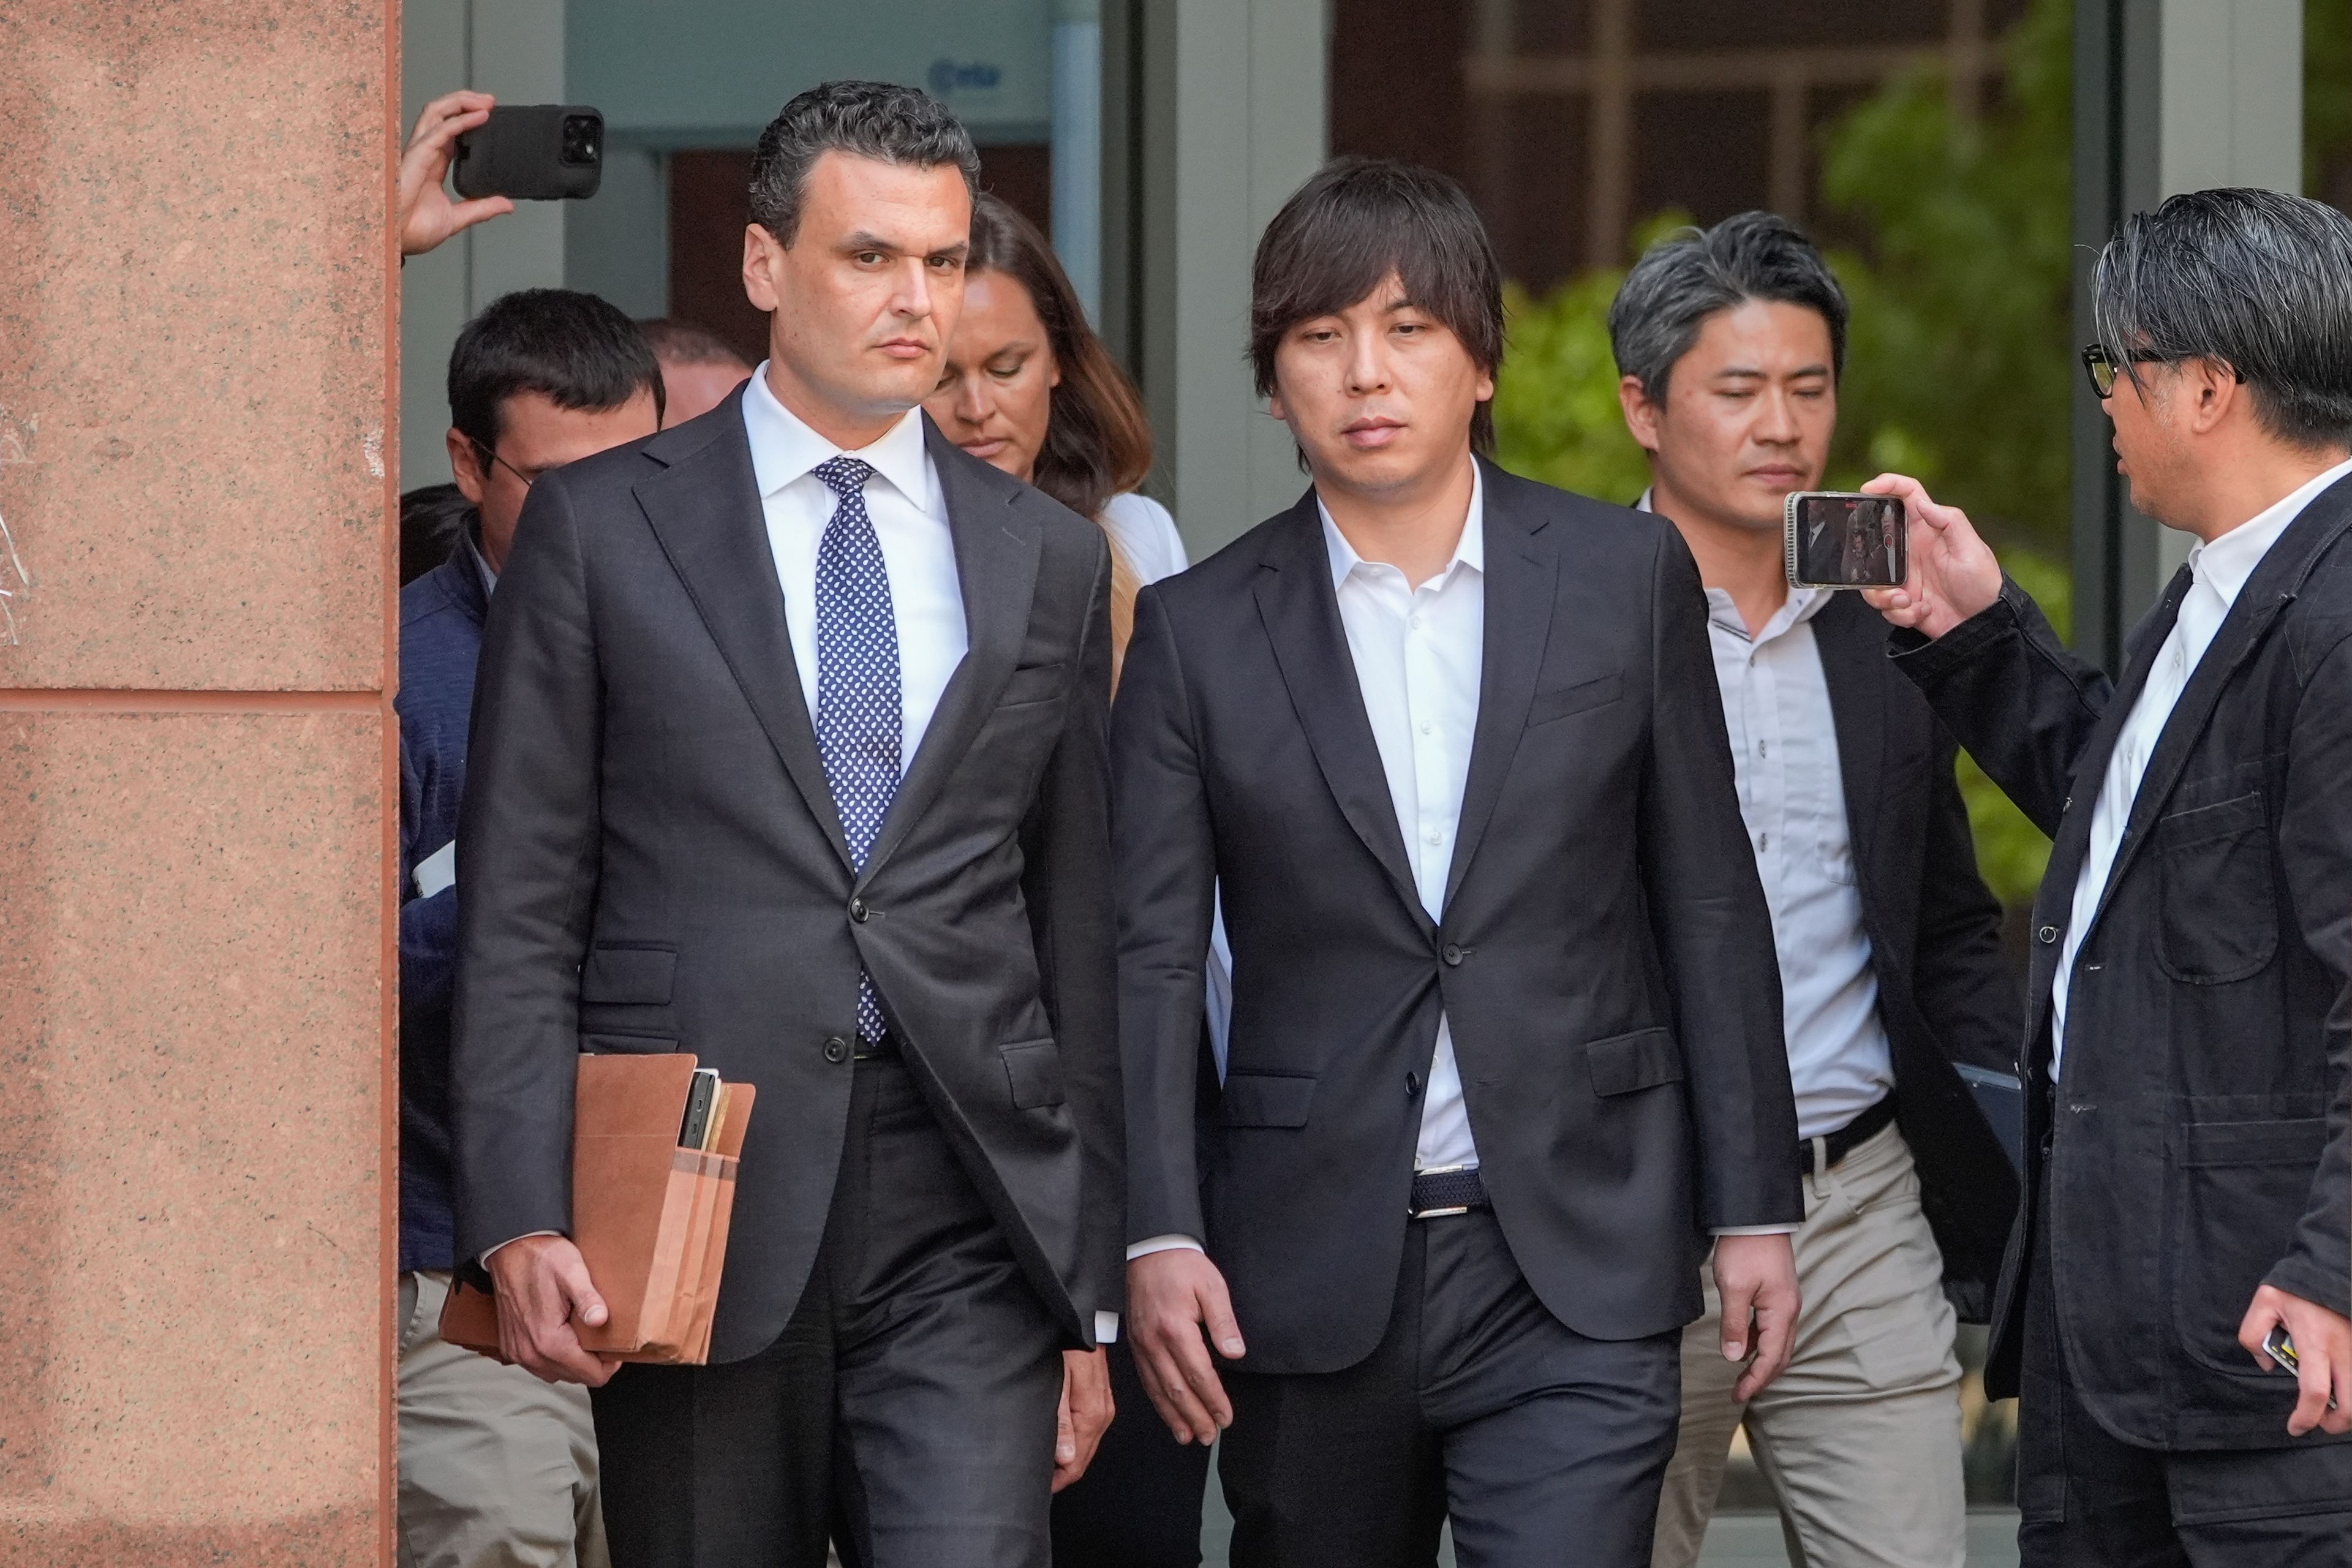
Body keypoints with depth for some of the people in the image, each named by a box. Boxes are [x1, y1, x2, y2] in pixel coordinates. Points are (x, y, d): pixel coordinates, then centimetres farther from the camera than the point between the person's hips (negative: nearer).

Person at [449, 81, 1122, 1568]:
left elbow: (1082, 940, 14)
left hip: (966, 1221, 1)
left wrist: (1092, 1287, 12)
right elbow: (519, 914, 0)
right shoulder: (602, 528, 4)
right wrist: (523, 1221, -10)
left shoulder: (1053, 560, 12)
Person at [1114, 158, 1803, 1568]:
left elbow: (1710, 909, 7)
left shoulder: (1627, 578, 5)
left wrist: (1755, 1210, 4)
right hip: (1309, 1277, 1)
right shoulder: (1200, 631, 4)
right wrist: (1158, 1239, -13)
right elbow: (1151, 959, 0)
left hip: (1574, 1265, -1)